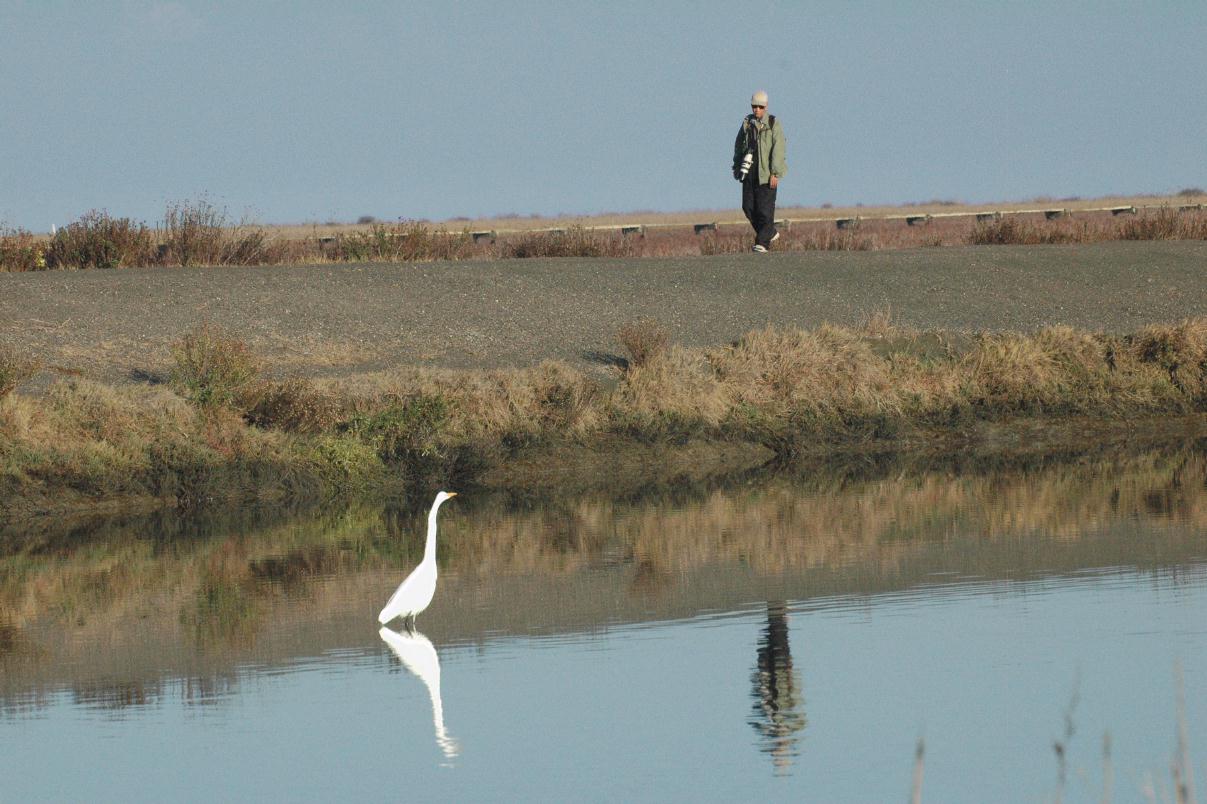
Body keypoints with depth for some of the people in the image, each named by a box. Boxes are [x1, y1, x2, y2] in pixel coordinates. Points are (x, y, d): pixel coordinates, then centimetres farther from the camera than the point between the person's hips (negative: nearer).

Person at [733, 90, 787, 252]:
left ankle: (763, 242, -4)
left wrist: (775, 173, -16)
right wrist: (737, 167, 15)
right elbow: (739, 146, 19)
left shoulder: (773, 124, -4)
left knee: (765, 208, -7)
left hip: (766, 172, -5)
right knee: (748, 207, 4)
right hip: (750, 171, 5)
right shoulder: (747, 123, 10)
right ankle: (770, 232, 21)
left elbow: (779, 148, -10)